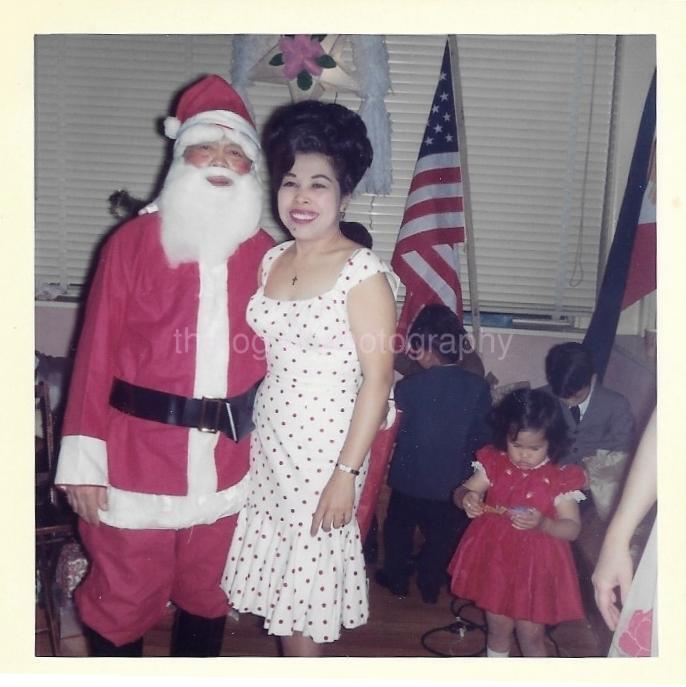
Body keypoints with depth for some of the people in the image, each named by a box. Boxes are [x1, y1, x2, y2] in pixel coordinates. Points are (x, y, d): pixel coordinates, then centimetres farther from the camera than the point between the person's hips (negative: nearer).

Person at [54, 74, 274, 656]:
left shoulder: (264, 252, 4)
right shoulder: (133, 242, -5)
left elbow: (272, 354, 6)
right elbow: (98, 352, -7)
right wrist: (84, 460, -9)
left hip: (226, 462, 3)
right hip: (138, 457, -2)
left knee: (207, 595, 20)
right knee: (124, 601, 11)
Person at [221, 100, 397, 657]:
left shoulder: (363, 271, -14)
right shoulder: (271, 260, 6)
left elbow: (378, 380, -15)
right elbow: (260, 355, 10)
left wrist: (347, 472, -17)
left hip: (325, 452, -6)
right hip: (267, 445, 6)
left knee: (305, 586, 7)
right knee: (277, 584, 17)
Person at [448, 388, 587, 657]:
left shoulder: (560, 480, -14)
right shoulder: (494, 465, -7)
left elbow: (572, 528, -12)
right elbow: (460, 493, -3)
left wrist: (542, 523, -32)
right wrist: (466, 498, -27)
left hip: (536, 568, -2)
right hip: (495, 561, 3)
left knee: (530, 635, 10)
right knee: (498, 628, 19)